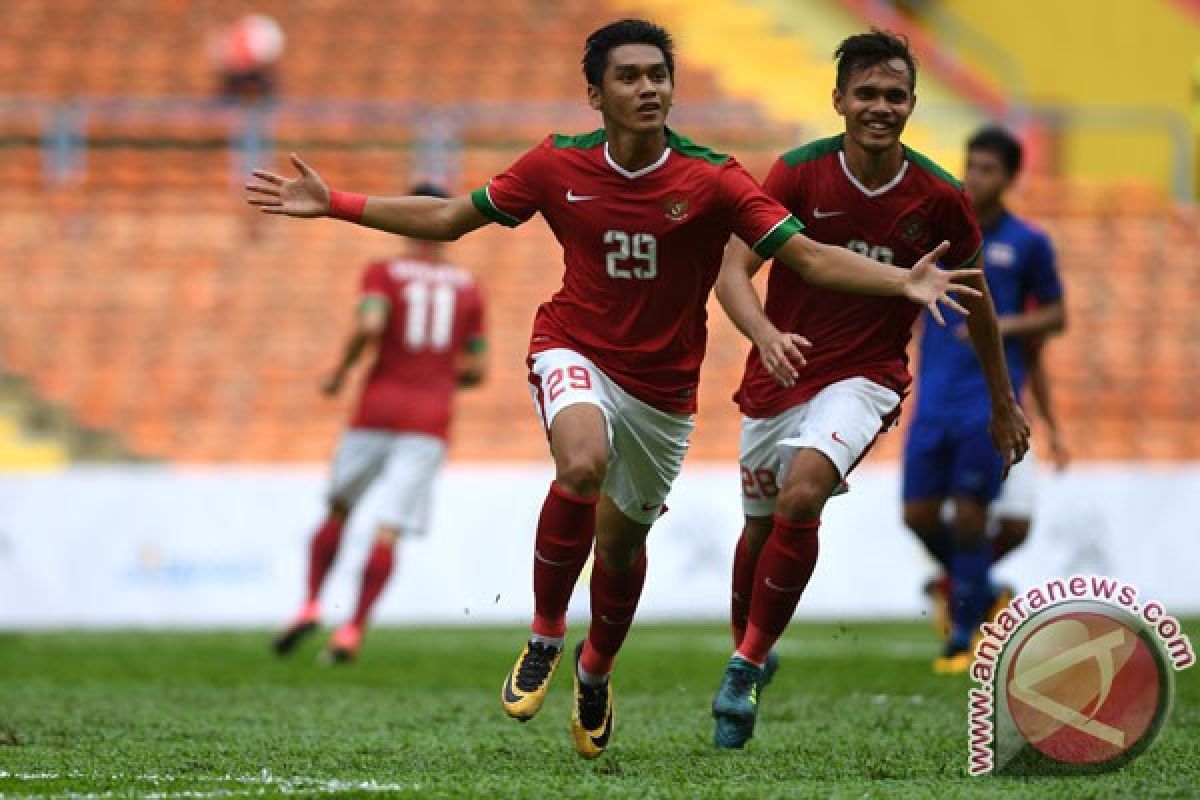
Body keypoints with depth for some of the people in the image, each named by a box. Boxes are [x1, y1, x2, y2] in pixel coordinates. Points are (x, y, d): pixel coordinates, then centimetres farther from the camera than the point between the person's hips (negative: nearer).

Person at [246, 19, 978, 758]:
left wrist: (905, 282, -33)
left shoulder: (712, 180, -15)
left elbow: (810, 256, -18)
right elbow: (449, 219, 3)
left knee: (623, 542, 14)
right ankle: (546, 635, -11)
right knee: (582, 463, -33)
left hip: (663, 386, 1)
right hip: (575, 351, -1)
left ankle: (595, 671, 46)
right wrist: (333, 204, -1)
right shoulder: (558, 167, -9)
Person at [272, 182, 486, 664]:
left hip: (377, 412, -1)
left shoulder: (382, 274, 1)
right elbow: (477, 371, 10)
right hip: (430, 421, 1)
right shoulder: (467, 288, 10)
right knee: (388, 530, -5)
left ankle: (311, 606, 1)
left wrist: (340, 371, -4)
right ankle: (353, 632, -15)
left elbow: (368, 326, -19)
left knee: (337, 512, 16)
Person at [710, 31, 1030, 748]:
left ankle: (747, 665, -17)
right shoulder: (799, 174, -11)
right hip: (778, 375, 2)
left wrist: (1003, 403, 14)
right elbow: (735, 269, -17)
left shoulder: (939, 199, -9)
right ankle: (748, 651, 44)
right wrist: (766, 335, -38)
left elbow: (974, 297, 7)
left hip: (864, 377, -2)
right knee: (760, 526, 15)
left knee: (802, 494, -28)